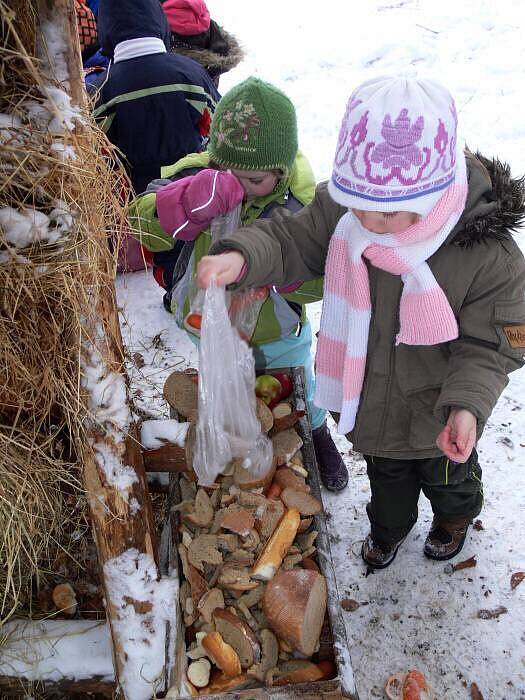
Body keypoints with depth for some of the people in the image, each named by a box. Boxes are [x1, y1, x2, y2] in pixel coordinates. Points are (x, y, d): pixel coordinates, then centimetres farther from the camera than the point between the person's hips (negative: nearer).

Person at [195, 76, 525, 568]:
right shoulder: (341, 207, -26)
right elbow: (293, 243, -15)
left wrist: (468, 403, -38)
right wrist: (241, 256, -36)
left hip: (437, 415, -3)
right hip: (369, 401, 3)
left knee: (447, 476, 32)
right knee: (385, 473, 34)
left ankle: (454, 518, 69)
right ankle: (389, 526, 68)